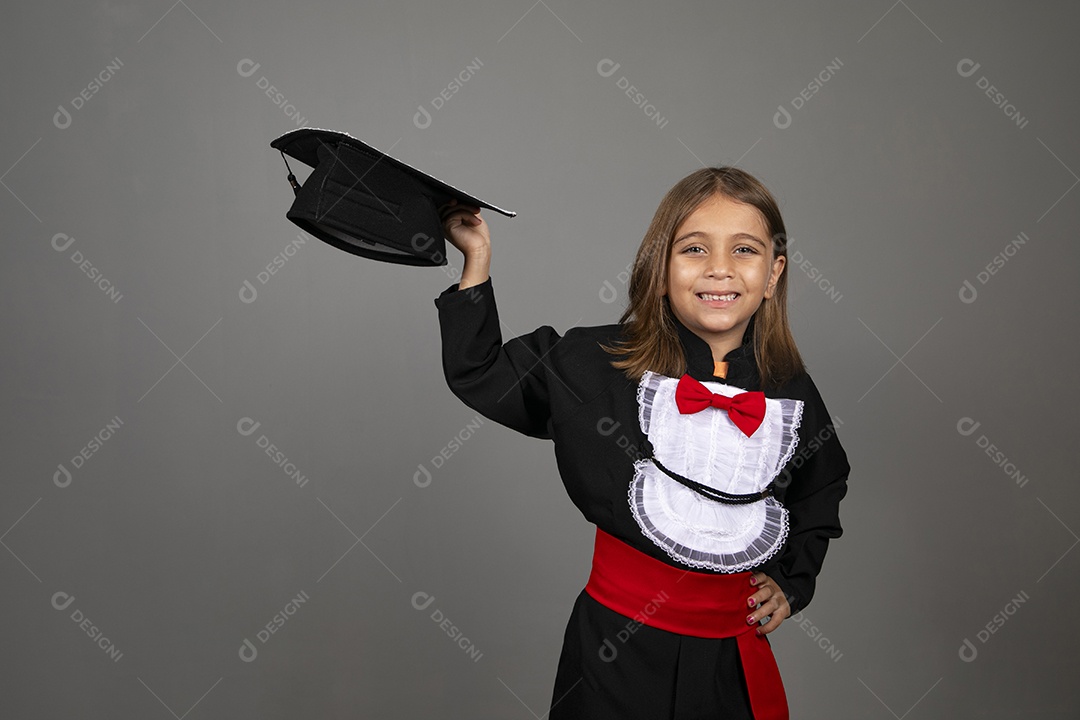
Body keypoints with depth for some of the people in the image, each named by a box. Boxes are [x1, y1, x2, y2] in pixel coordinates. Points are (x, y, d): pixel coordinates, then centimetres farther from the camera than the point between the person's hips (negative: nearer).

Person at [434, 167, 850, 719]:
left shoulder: (791, 393, -2)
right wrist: (477, 260, -7)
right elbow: (477, 375, -1)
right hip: (615, 645, -2)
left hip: (731, 656, 3)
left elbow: (821, 491, 17)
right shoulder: (599, 363, -10)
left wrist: (792, 582, 8)